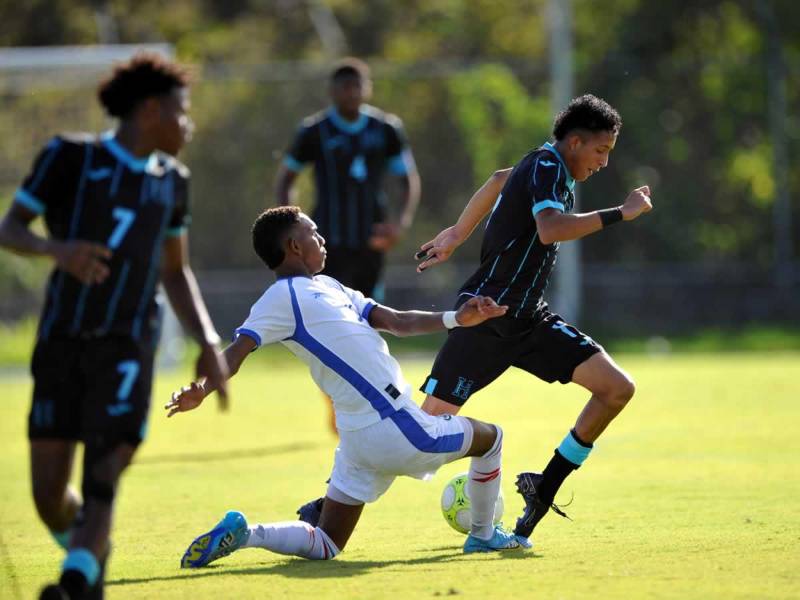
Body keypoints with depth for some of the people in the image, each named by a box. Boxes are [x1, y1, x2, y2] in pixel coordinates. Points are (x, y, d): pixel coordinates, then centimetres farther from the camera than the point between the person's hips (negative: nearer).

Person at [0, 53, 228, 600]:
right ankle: (92, 555, 27)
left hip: (127, 349, 2)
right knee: (50, 495, -1)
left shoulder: (170, 180, 13)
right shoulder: (71, 158, 0)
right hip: (61, 345, -1)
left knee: (101, 483, -18)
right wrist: (57, 249, -23)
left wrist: (208, 343, 13)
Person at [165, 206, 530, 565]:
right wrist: (202, 391, -36)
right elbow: (238, 349, -18)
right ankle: (484, 535, 33)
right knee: (489, 437, 16)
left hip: (360, 439, 9)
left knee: (325, 545, 10)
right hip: (395, 429, -9)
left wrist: (456, 318, 10)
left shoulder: (328, 287, 19)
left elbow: (397, 322, 20)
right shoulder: (283, 296, -9)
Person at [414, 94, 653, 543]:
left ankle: (544, 489, 3)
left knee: (617, 389, -4)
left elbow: (499, 180, 33)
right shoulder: (548, 166, -15)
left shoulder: (547, 166, 13)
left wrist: (458, 234, 41)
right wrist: (620, 214, -29)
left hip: (529, 319, 9)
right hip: (487, 317, -9)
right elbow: (550, 229, -34)